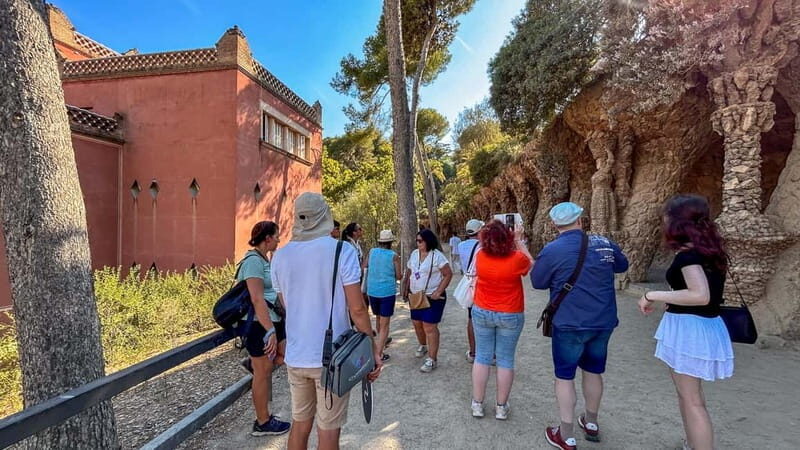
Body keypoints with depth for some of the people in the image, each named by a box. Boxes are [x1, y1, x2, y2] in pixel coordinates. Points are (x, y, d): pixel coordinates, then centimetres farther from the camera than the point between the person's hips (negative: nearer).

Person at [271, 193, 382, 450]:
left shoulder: (280, 256, 1)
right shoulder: (342, 251, -14)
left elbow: (288, 306, 11)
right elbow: (357, 309, -15)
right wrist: (373, 347, -4)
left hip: (295, 356, 5)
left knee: (300, 425, 22)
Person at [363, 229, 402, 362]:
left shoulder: (372, 252, -1)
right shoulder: (394, 256, -9)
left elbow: (364, 267, 9)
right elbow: (399, 276, -6)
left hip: (372, 291, 4)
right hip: (387, 292, -4)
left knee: (378, 318, 25)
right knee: (385, 323, 3)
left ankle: (383, 340, 46)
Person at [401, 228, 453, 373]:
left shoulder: (437, 256, -14)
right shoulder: (414, 254, 6)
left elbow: (448, 274, -14)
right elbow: (409, 273, 14)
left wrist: (438, 292, -19)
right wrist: (406, 289, 7)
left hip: (432, 297, -7)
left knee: (429, 327, -5)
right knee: (416, 323, 16)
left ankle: (432, 360, 5)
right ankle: (423, 345, 43)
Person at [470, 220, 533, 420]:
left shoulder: (480, 256, -12)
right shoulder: (516, 259, -20)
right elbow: (531, 264, 4)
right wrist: (518, 240, 4)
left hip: (482, 312, 2)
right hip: (510, 315, -2)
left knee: (482, 357, 13)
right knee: (505, 360, 12)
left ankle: (477, 404, 24)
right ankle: (501, 407, 24)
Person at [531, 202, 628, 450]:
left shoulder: (552, 250, -16)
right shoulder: (605, 243, -2)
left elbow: (538, 282, -4)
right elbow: (623, 265, 18)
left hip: (569, 324, -5)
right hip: (603, 322, 5)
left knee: (564, 376, 9)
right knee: (593, 371, 22)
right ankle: (591, 423, 41)